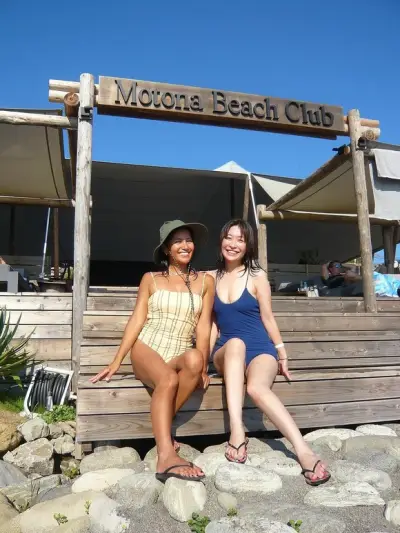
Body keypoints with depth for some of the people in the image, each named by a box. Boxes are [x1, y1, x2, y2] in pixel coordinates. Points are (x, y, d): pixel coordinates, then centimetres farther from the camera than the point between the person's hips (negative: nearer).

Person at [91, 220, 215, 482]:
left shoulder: (205, 281, 8)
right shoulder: (150, 279, 7)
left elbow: (203, 326, 2)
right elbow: (136, 321, 4)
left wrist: (202, 365, -9)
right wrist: (116, 362, -2)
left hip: (180, 357, 1)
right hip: (147, 349, -1)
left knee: (194, 360, -35)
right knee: (168, 379, -34)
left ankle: (162, 426, -18)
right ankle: (166, 456, -41)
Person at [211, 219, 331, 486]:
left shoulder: (257, 276, 1)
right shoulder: (212, 278, 9)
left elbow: (267, 318, 5)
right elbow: (212, 322, 12)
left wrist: (282, 355, 6)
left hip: (260, 349, -2)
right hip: (226, 352, 2)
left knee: (257, 388, -35)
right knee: (235, 343, -37)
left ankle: (303, 449, -36)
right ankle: (237, 429, -42)